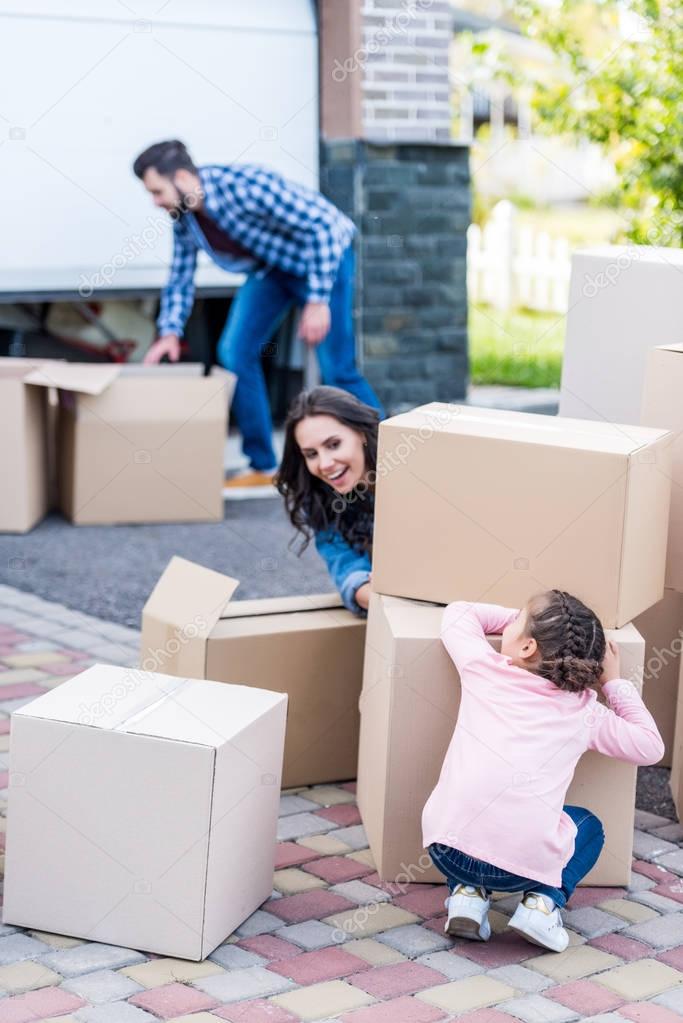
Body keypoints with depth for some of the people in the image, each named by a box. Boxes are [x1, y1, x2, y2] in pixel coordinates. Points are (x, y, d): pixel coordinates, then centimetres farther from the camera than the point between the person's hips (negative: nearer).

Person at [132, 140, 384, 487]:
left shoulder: (245, 186, -33)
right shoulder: (183, 216, -9)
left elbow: (323, 225, -30)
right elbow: (180, 277, 6)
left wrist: (317, 301, -30)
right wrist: (170, 332, -8)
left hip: (324, 254, -7)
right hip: (271, 265, 7)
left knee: (337, 369, -11)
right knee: (234, 351, -5)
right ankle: (262, 467, 5)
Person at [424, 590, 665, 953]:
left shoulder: (484, 668, 9)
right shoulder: (586, 711, 11)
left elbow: (459, 612, 29)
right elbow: (650, 746, 24)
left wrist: (521, 619, 34)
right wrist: (614, 682, 29)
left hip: (449, 849, 0)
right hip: (528, 863, 0)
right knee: (588, 826, 32)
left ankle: (468, 893, 13)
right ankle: (543, 899, 9)